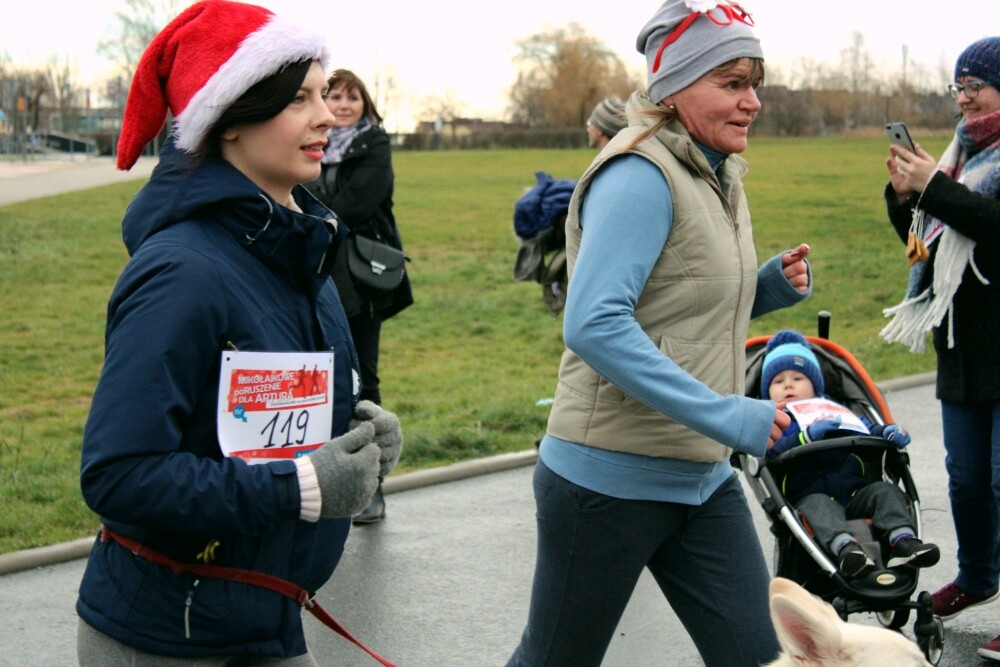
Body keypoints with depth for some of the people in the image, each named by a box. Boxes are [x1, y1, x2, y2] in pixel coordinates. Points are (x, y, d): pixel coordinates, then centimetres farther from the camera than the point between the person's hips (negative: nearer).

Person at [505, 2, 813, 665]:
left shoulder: (720, 179, 11)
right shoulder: (641, 176, -18)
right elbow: (593, 324, -28)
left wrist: (772, 288, 2)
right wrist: (723, 415, -30)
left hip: (704, 480, 8)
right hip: (610, 480, -8)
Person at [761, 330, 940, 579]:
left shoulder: (838, 411, 31)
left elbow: (868, 431, 19)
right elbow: (773, 451, -5)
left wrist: (888, 432, -3)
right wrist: (807, 436, -19)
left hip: (855, 494, 5)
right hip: (808, 495, -4)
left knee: (885, 491, -18)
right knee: (819, 507, -35)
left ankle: (902, 539, -37)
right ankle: (843, 546, -60)